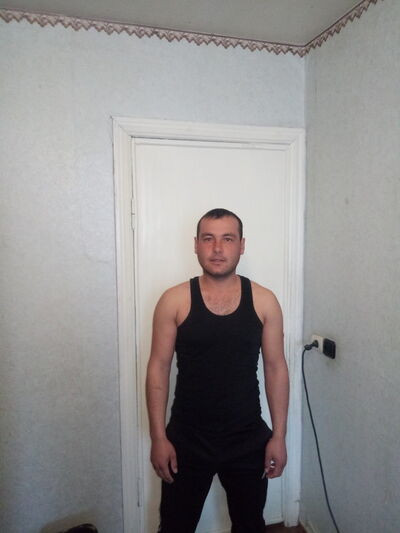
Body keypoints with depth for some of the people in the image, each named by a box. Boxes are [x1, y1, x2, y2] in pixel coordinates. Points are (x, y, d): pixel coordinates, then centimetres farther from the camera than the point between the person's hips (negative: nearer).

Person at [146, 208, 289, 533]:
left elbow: (276, 368, -2)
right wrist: (158, 437, -7)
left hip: (249, 440, 2)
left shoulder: (264, 301, -7)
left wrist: (279, 436, -1)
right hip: (187, 440, -1)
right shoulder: (174, 301, -10)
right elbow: (158, 368, -7)